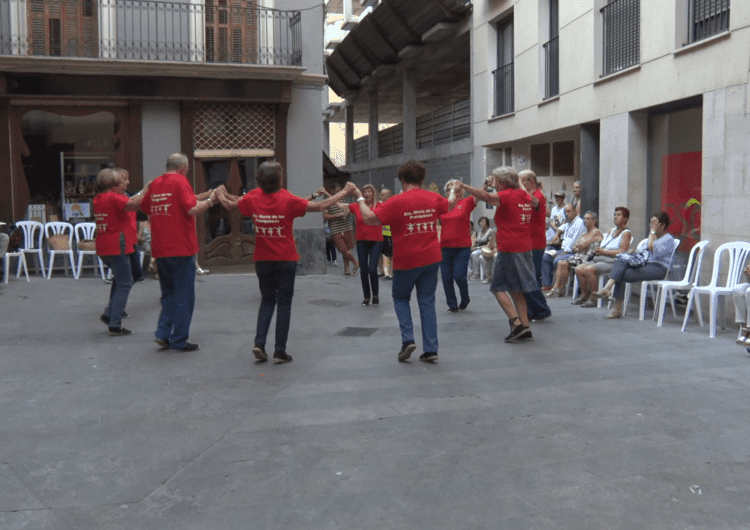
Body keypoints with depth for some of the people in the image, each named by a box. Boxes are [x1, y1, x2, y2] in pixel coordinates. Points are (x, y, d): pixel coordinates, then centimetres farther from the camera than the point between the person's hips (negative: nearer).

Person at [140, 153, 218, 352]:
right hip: (181, 248, -7)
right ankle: (178, 341, 6)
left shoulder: (155, 183, 11)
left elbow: (145, 207, 24)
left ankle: (163, 332, 9)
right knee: (184, 296, 2)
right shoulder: (180, 181, -9)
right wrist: (210, 200, -4)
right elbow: (192, 209, -19)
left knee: (169, 294, 20)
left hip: (160, 250, 7)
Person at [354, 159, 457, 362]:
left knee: (400, 298, 17)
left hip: (406, 261, -4)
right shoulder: (433, 198, 3)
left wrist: (360, 199, 2)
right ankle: (431, 349, 7)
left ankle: (407, 339, 2)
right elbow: (450, 205, 25)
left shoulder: (397, 202, -14)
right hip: (431, 259, 4)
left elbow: (369, 218, -14)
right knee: (427, 302, 9)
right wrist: (453, 191, 46)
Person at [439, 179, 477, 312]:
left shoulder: (466, 203, 0)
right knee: (446, 277, 4)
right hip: (445, 247, 3)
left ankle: (465, 299, 22)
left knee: (459, 276, -7)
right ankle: (452, 305, 19)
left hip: (462, 247, -3)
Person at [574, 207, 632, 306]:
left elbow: (622, 252, -15)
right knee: (579, 269, -8)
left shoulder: (626, 233, -2)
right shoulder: (612, 230, 25)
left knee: (588, 270, -30)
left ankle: (594, 299, -22)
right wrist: (598, 250, 0)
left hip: (612, 262, -9)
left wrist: (604, 252, -14)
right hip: (598, 259, 9)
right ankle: (584, 295, 2)